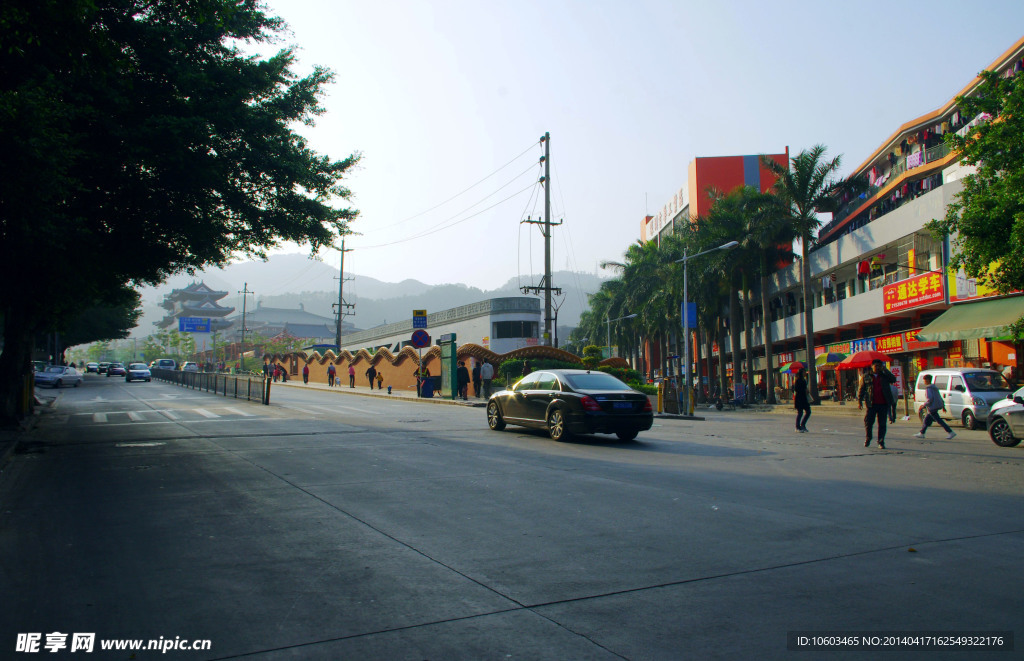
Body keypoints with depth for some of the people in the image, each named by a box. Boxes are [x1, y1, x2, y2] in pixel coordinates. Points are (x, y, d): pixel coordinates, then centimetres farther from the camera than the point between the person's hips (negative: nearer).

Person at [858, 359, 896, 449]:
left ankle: (881, 442, 9)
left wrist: (885, 370, -8)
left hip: (883, 404, 1)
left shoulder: (885, 376, 11)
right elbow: (861, 389, 9)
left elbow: (893, 380, -8)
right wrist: (859, 401, 2)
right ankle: (867, 439, 20)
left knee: (882, 423, 3)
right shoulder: (866, 376, 9)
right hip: (872, 404, -1)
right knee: (868, 422, -2)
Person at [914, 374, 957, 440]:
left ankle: (951, 432, -10)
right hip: (937, 406, 10)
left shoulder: (928, 388, -13)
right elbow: (940, 397, 18)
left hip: (933, 407, -10)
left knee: (939, 421, -7)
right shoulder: (934, 387, 15)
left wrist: (924, 405, -13)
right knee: (927, 419, 15)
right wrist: (943, 406, 20)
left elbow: (930, 399, -22)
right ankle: (921, 433, 20)